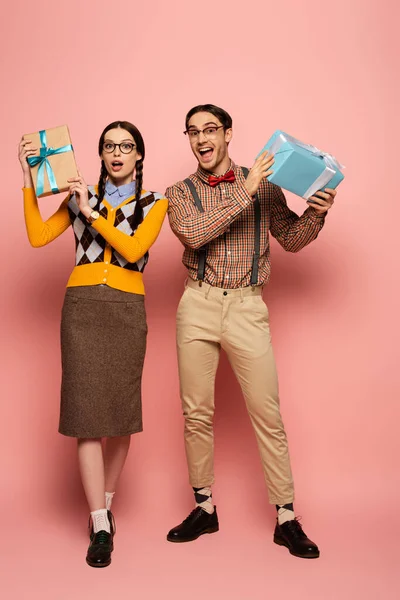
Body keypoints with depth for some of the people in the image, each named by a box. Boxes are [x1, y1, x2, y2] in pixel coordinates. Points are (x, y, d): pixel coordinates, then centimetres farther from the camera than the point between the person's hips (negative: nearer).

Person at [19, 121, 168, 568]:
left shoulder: (153, 203, 9)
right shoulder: (81, 195, 13)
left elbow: (133, 250, -7)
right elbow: (38, 236, 5)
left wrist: (92, 212, -6)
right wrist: (29, 182, 3)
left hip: (126, 309, 0)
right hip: (82, 305, 0)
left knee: (122, 413, 4)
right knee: (87, 413, -7)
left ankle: (103, 504, 26)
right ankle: (101, 527, -1)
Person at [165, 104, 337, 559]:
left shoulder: (263, 184, 9)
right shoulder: (180, 193, 8)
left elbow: (291, 240, 10)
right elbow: (194, 234, -12)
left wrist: (315, 213, -9)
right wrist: (244, 194, -16)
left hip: (248, 308, -1)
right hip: (198, 306, 1)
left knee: (267, 414, -1)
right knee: (196, 413, 7)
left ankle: (286, 518, 11)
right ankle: (204, 508, 23)